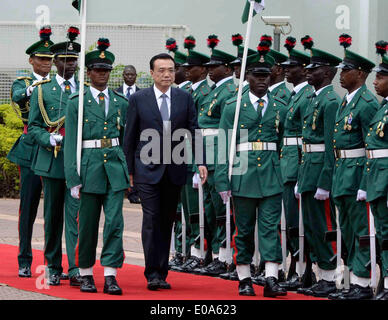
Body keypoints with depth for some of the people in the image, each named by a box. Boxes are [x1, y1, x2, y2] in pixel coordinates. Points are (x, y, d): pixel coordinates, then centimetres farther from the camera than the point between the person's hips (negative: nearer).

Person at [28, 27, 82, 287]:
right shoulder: (42, 90, 6)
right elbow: (34, 126, 4)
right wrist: (52, 140, -14)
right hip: (51, 161, 0)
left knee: (75, 214, -9)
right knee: (53, 216, 7)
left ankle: (75, 268, -13)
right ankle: (53, 269, 15)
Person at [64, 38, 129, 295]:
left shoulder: (121, 102, 10)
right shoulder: (76, 103, 1)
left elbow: (126, 138, 14)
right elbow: (70, 143, -2)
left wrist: (129, 170, 10)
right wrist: (73, 178, -8)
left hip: (115, 167, 2)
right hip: (89, 165, -2)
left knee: (115, 222, -6)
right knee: (88, 224, 4)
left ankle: (110, 276, -6)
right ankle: (86, 274, 16)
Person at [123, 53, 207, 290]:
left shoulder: (185, 98, 6)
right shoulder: (138, 99, 0)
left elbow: (193, 132, 6)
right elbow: (130, 137, 4)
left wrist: (200, 162, -5)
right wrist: (129, 169, 2)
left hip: (175, 170, 3)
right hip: (148, 170, -3)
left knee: (167, 222, 7)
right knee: (151, 219, -10)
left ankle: (162, 273, 13)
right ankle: (152, 274, -8)